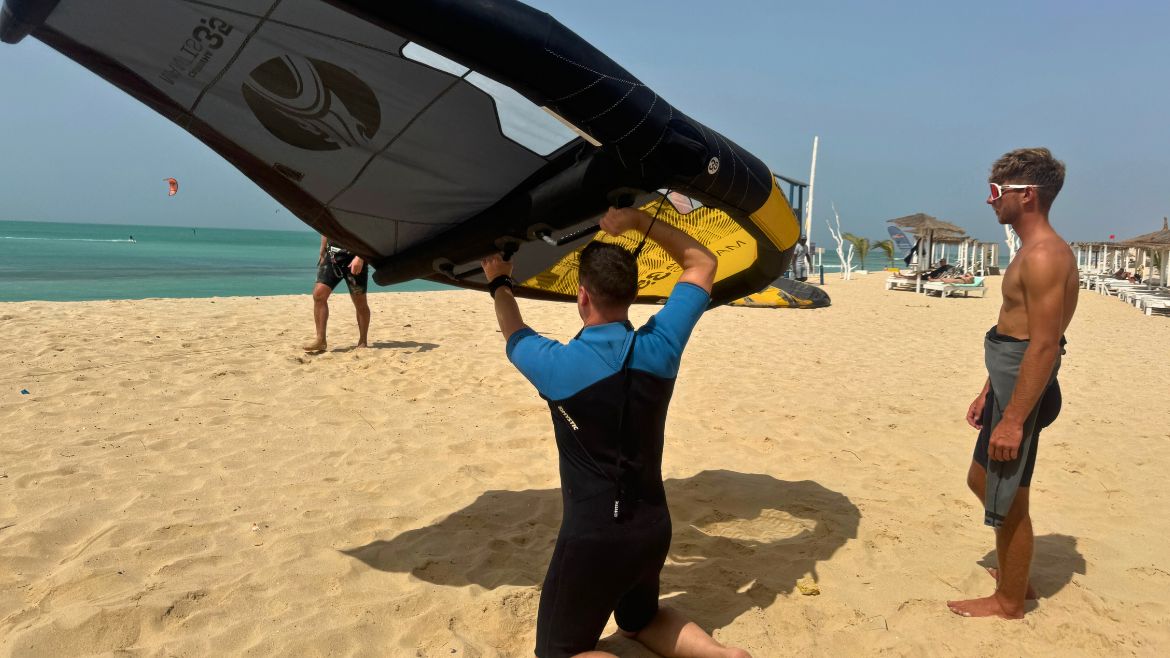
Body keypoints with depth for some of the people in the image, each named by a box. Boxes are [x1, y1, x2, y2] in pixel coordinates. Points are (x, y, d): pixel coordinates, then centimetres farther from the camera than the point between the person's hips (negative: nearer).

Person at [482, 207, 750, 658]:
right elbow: (703, 263, 5)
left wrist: (499, 283, 26)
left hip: (593, 538, -5)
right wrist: (639, 222, 3)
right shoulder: (660, 348, -10)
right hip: (653, 528, 5)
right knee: (640, 619, 32)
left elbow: (514, 335, 9)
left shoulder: (557, 365, -18)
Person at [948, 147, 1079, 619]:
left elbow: (1045, 345, -24)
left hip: (1023, 389, -11)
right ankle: (1014, 576, 37)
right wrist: (988, 393, 19)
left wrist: (1013, 419, -24)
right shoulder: (1032, 251, 13)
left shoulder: (1044, 256, -20)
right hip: (1008, 384, 11)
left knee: (1008, 498, 3)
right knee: (982, 480, 21)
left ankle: (1009, 601, 21)